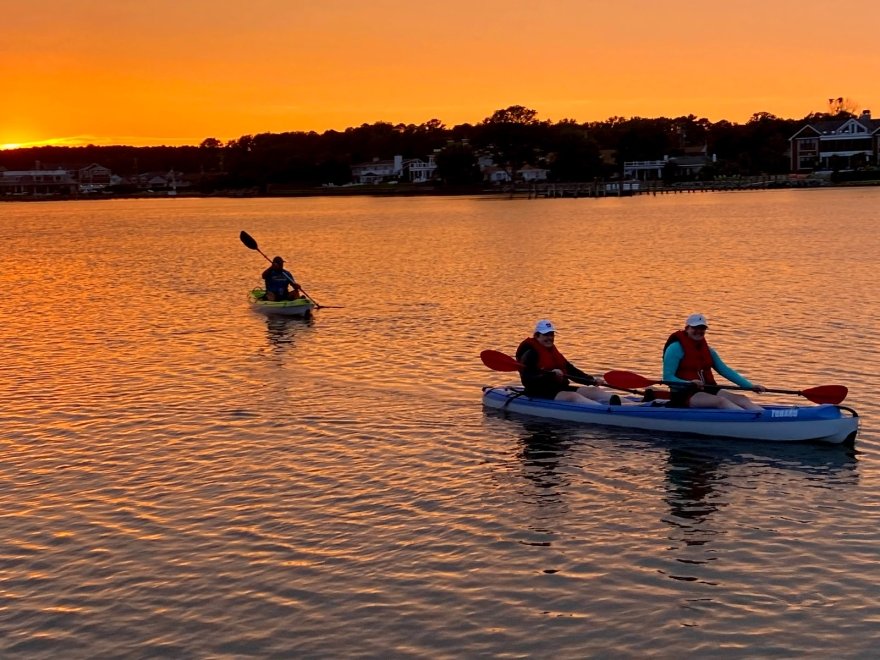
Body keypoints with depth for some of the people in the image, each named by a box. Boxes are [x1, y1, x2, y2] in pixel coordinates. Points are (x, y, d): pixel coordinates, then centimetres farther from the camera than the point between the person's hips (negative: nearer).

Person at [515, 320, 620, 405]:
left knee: (593, 390, -8)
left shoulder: (554, 352, 23)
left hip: (560, 388, 10)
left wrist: (592, 379, 8)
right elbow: (527, 379, -22)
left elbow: (571, 370, 21)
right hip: (540, 394, -10)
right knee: (573, 396, -32)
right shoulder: (530, 354, -8)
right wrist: (551, 374, -31)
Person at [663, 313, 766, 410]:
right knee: (720, 401, -31)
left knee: (741, 399, -15)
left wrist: (750, 386, 3)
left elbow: (725, 371, 13)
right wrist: (689, 383, -29)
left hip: (707, 390, 7)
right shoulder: (676, 348, -6)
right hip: (683, 394, -7)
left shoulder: (707, 350, 16)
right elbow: (667, 377, -12)